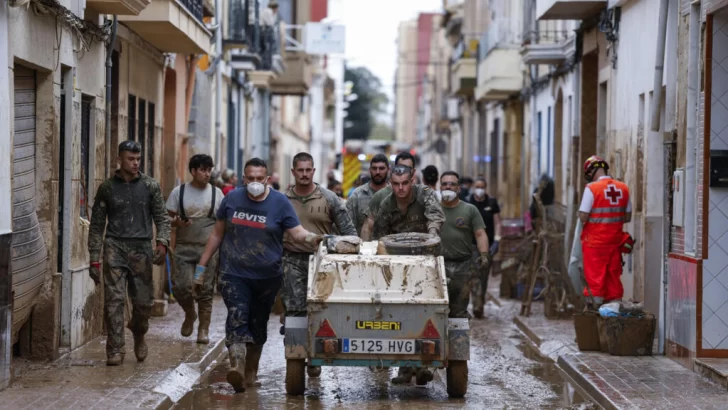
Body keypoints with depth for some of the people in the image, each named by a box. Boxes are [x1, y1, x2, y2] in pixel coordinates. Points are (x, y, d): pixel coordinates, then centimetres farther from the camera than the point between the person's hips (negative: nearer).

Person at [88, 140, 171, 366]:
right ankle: (115, 350, -6)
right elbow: (97, 225, 9)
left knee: (144, 301, 3)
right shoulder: (107, 188, 6)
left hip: (141, 248, 1)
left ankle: (139, 335, 33)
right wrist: (94, 259, 3)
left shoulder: (150, 186, 7)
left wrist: (162, 242, -11)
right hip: (115, 247, -1)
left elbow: (162, 217, 8)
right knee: (114, 299, -10)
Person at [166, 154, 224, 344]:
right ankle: (190, 315, 21)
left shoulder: (216, 193, 6)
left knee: (205, 291, 1)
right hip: (184, 247, 0)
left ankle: (203, 329, 11)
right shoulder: (179, 192, 4)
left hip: (208, 249, 0)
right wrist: (176, 223, -15)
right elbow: (168, 218, 7)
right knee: (181, 287, -9)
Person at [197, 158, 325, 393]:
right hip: (234, 274, -1)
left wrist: (312, 238, -30)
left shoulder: (279, 202, -3)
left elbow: (298, 232, -7)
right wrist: (202, 264, 10)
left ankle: (251, 372, 27)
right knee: (237, 318, -19)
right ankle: (236, 368, -31)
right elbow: (217, 234, 10)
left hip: (267, 276, 1)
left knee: (258, 325, 12)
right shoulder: (232, 199, 2)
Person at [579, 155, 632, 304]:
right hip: (615, 240, 5)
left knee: (595, 275, 1)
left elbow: (583, 217, -15)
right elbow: (628, 217, 9)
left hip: (595, 241, -5)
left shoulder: (592, 188, -14)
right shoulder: (623, 188, 4)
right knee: (614, 276, 13)